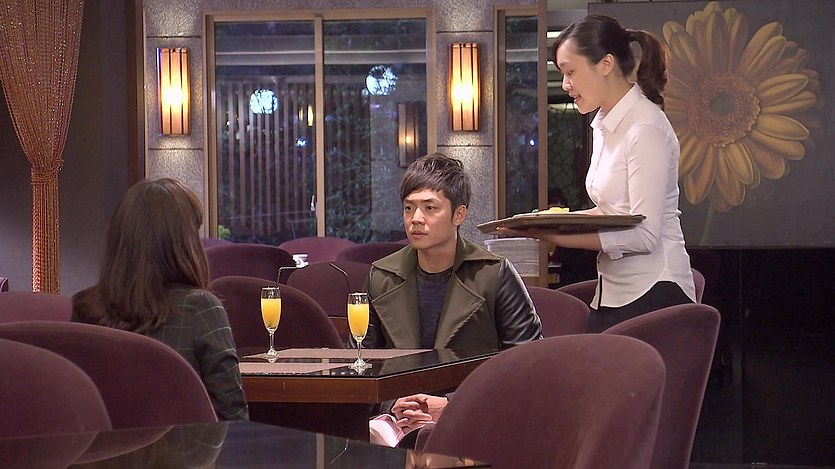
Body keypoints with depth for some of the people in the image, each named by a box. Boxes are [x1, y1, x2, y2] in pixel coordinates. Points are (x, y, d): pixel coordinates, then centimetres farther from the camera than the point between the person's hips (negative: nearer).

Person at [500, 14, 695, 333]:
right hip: (612, 294, 8)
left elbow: (644, 235, -20)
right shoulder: (604, 125, 13)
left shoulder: (645, 128, -14)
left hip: (651, 294, -8)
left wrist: (552, 235, -23)